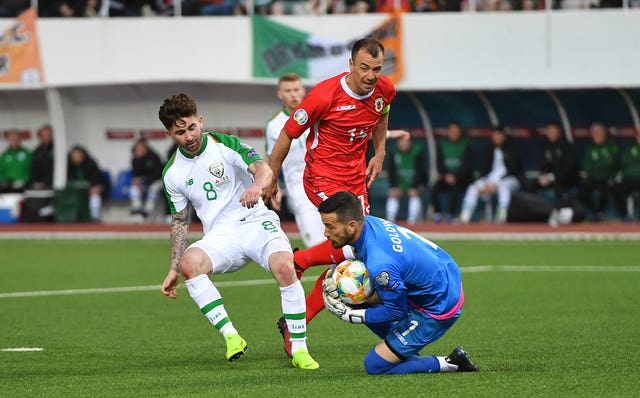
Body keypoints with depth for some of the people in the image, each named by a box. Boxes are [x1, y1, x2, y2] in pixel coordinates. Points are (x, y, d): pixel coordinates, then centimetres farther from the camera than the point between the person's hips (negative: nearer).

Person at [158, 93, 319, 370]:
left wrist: (257, 185, -44)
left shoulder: (226, 145, -3)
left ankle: (299, 350, -21)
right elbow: (180, 221, 16)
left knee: (284, 268, -32)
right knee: (189, 263, -32)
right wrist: (174, 269, 8)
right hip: (219, 236, 3)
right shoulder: (172, 173, 7)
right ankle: (231, 337, -31)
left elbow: (263, 168, -19)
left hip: (257, 222, -2)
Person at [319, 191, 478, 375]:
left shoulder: (379, 265, -34)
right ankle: (401, 351, 21)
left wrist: (349, 315, -10)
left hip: (439, 310, -9)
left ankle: (452, 363, 2)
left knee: (375, 366, -3)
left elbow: (397, 313, -18)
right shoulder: (369, 221, -9)